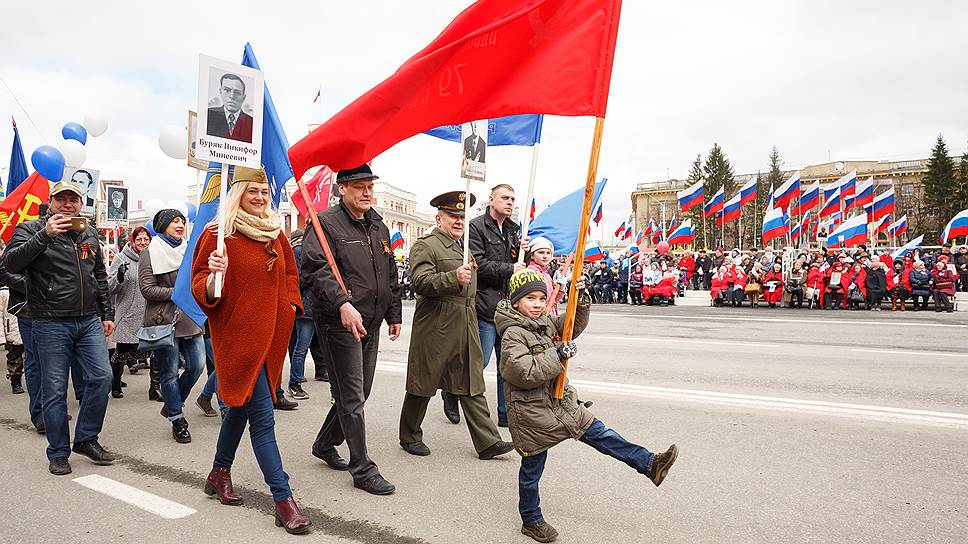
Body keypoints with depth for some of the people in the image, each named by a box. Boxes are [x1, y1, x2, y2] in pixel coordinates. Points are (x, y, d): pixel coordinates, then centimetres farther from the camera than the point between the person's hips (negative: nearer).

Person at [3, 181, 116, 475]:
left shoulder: (89, 234, 12)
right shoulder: (31, 229, -2)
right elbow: (11, 262, -19)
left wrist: (106, 315, 17)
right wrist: (45, 235, -29)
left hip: (89, 321, 4)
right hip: (51, 323, -4)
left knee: (102, 377, -3)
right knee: (55, 389, 2)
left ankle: (86, 439, 15)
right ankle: (58, 453, 15)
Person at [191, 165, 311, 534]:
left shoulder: (276, 233, 10)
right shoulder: (218, 235, -8)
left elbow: (289, 273, 23)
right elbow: (201, 288, -8)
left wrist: (291, 304, 9)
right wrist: (215, 276, -28)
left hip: (271, 334, 7)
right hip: (238, 334, -7)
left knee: (242, 405, 21)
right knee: (262, 417, -9)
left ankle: (220, 473, 41)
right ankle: (284, 501, -5)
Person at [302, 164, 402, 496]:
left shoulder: (379, 228, 16)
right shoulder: (327, 223, -8)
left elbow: (391, 276, 23)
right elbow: (315, 269, -21)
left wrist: (395, 315, 21)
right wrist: (343, 303, -32)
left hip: (371, 324, 8)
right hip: (341, 323, -8)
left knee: (358, 393, 16)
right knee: (352, 398, -2)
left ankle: (325, 444, 37)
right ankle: (363, 469, 8)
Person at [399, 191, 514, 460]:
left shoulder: (464, 246, 18)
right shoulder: (425, 246, -8)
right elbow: (421, 282, -22)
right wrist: (453, 277, -32)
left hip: (466, 330, 7)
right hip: (435, 330, -7)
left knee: (472, 386, 8)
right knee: (422, 386, 7)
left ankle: (487, 442, 11)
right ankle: (409, 437, 23)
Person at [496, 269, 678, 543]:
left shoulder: (545, 321, 5)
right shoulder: (513, 334, -20)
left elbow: (572, 326, 18)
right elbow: (523, 372, -30)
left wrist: (581, 301, 0)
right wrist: (557, 355, -26)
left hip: (560, 402, 7)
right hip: (532, 412, -7)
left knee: (599, 433, 7)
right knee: (532, 468, 9)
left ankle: (649, 464, 12)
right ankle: (531, 520, 26)